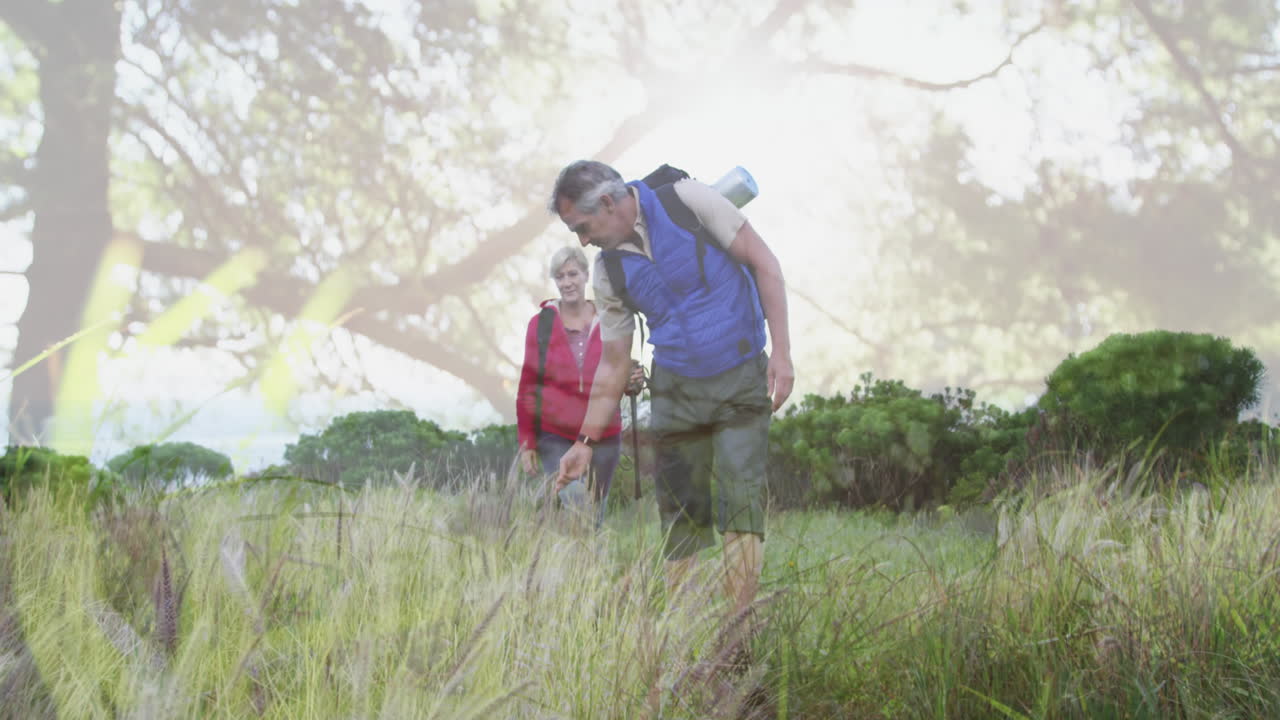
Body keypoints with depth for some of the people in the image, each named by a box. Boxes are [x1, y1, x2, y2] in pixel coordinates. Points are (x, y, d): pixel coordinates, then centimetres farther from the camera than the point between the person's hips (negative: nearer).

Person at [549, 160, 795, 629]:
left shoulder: (684, 199, -11)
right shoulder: (610, 272, 2)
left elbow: (762, 262, -8)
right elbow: (613, 364, 11)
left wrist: (781, 352, -14)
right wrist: (587, 440, 8)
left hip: (741, 378, -4)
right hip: (675, 392, 4)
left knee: (742, 499, -14)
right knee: (679, 512, 1)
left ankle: (740, 623, -12)